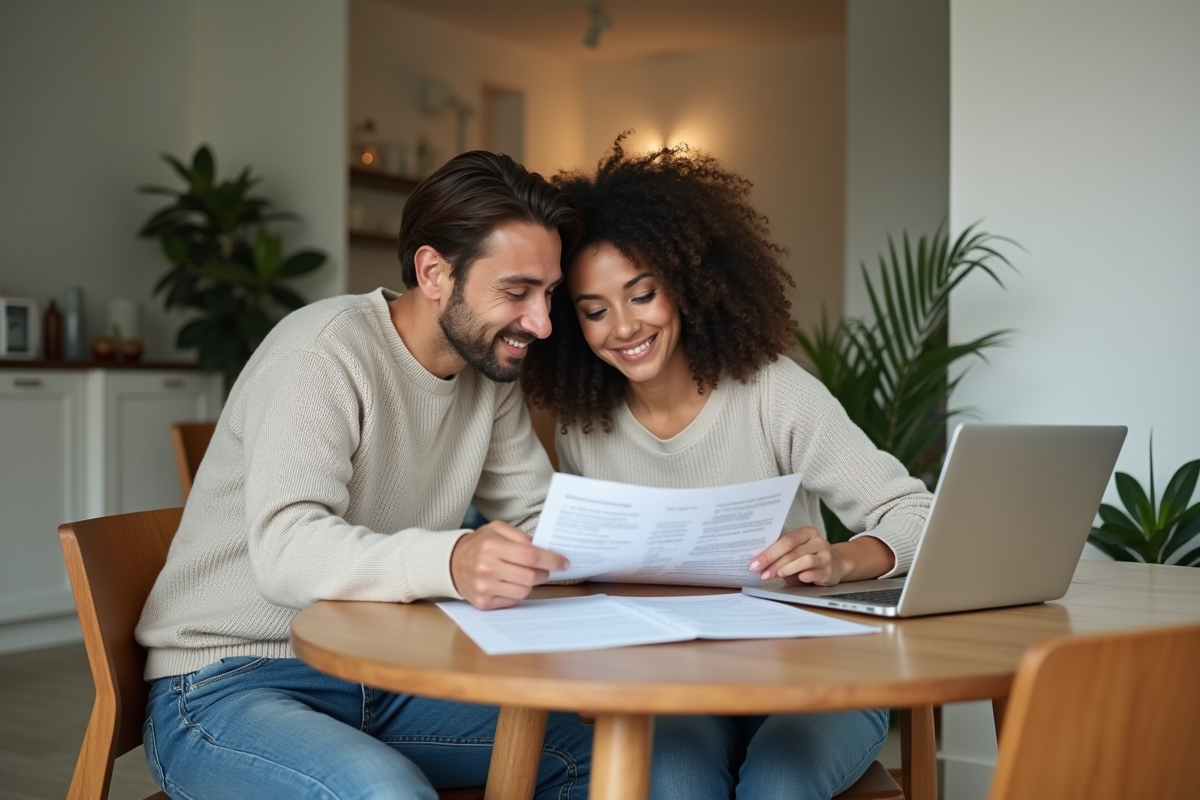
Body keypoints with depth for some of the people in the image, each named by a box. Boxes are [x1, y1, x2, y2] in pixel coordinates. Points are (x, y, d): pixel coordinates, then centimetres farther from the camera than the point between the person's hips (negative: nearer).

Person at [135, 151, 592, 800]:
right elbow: (286, 551, -31)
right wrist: (451, 562, -48)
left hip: (379, 677, 7)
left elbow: (541, 516, 5)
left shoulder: (490, 371, 5)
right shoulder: (326, 350, -20)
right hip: (227, 685, -7)